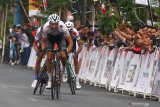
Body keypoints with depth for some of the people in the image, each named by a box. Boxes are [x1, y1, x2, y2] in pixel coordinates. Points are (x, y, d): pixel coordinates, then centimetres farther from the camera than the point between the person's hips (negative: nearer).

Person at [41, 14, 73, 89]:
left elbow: (70, 41, -31)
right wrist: (43, 49, -35)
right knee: (49, 57, -14)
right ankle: (49, 79, -3)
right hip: (50, 38, 1)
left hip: (60, 37, -1)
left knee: (62, 55, -23)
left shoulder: (62, 27, -36)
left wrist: (68, 50, -46)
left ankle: (64, 69, 8)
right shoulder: (46, 28, -34)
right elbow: (43, 41, -18)